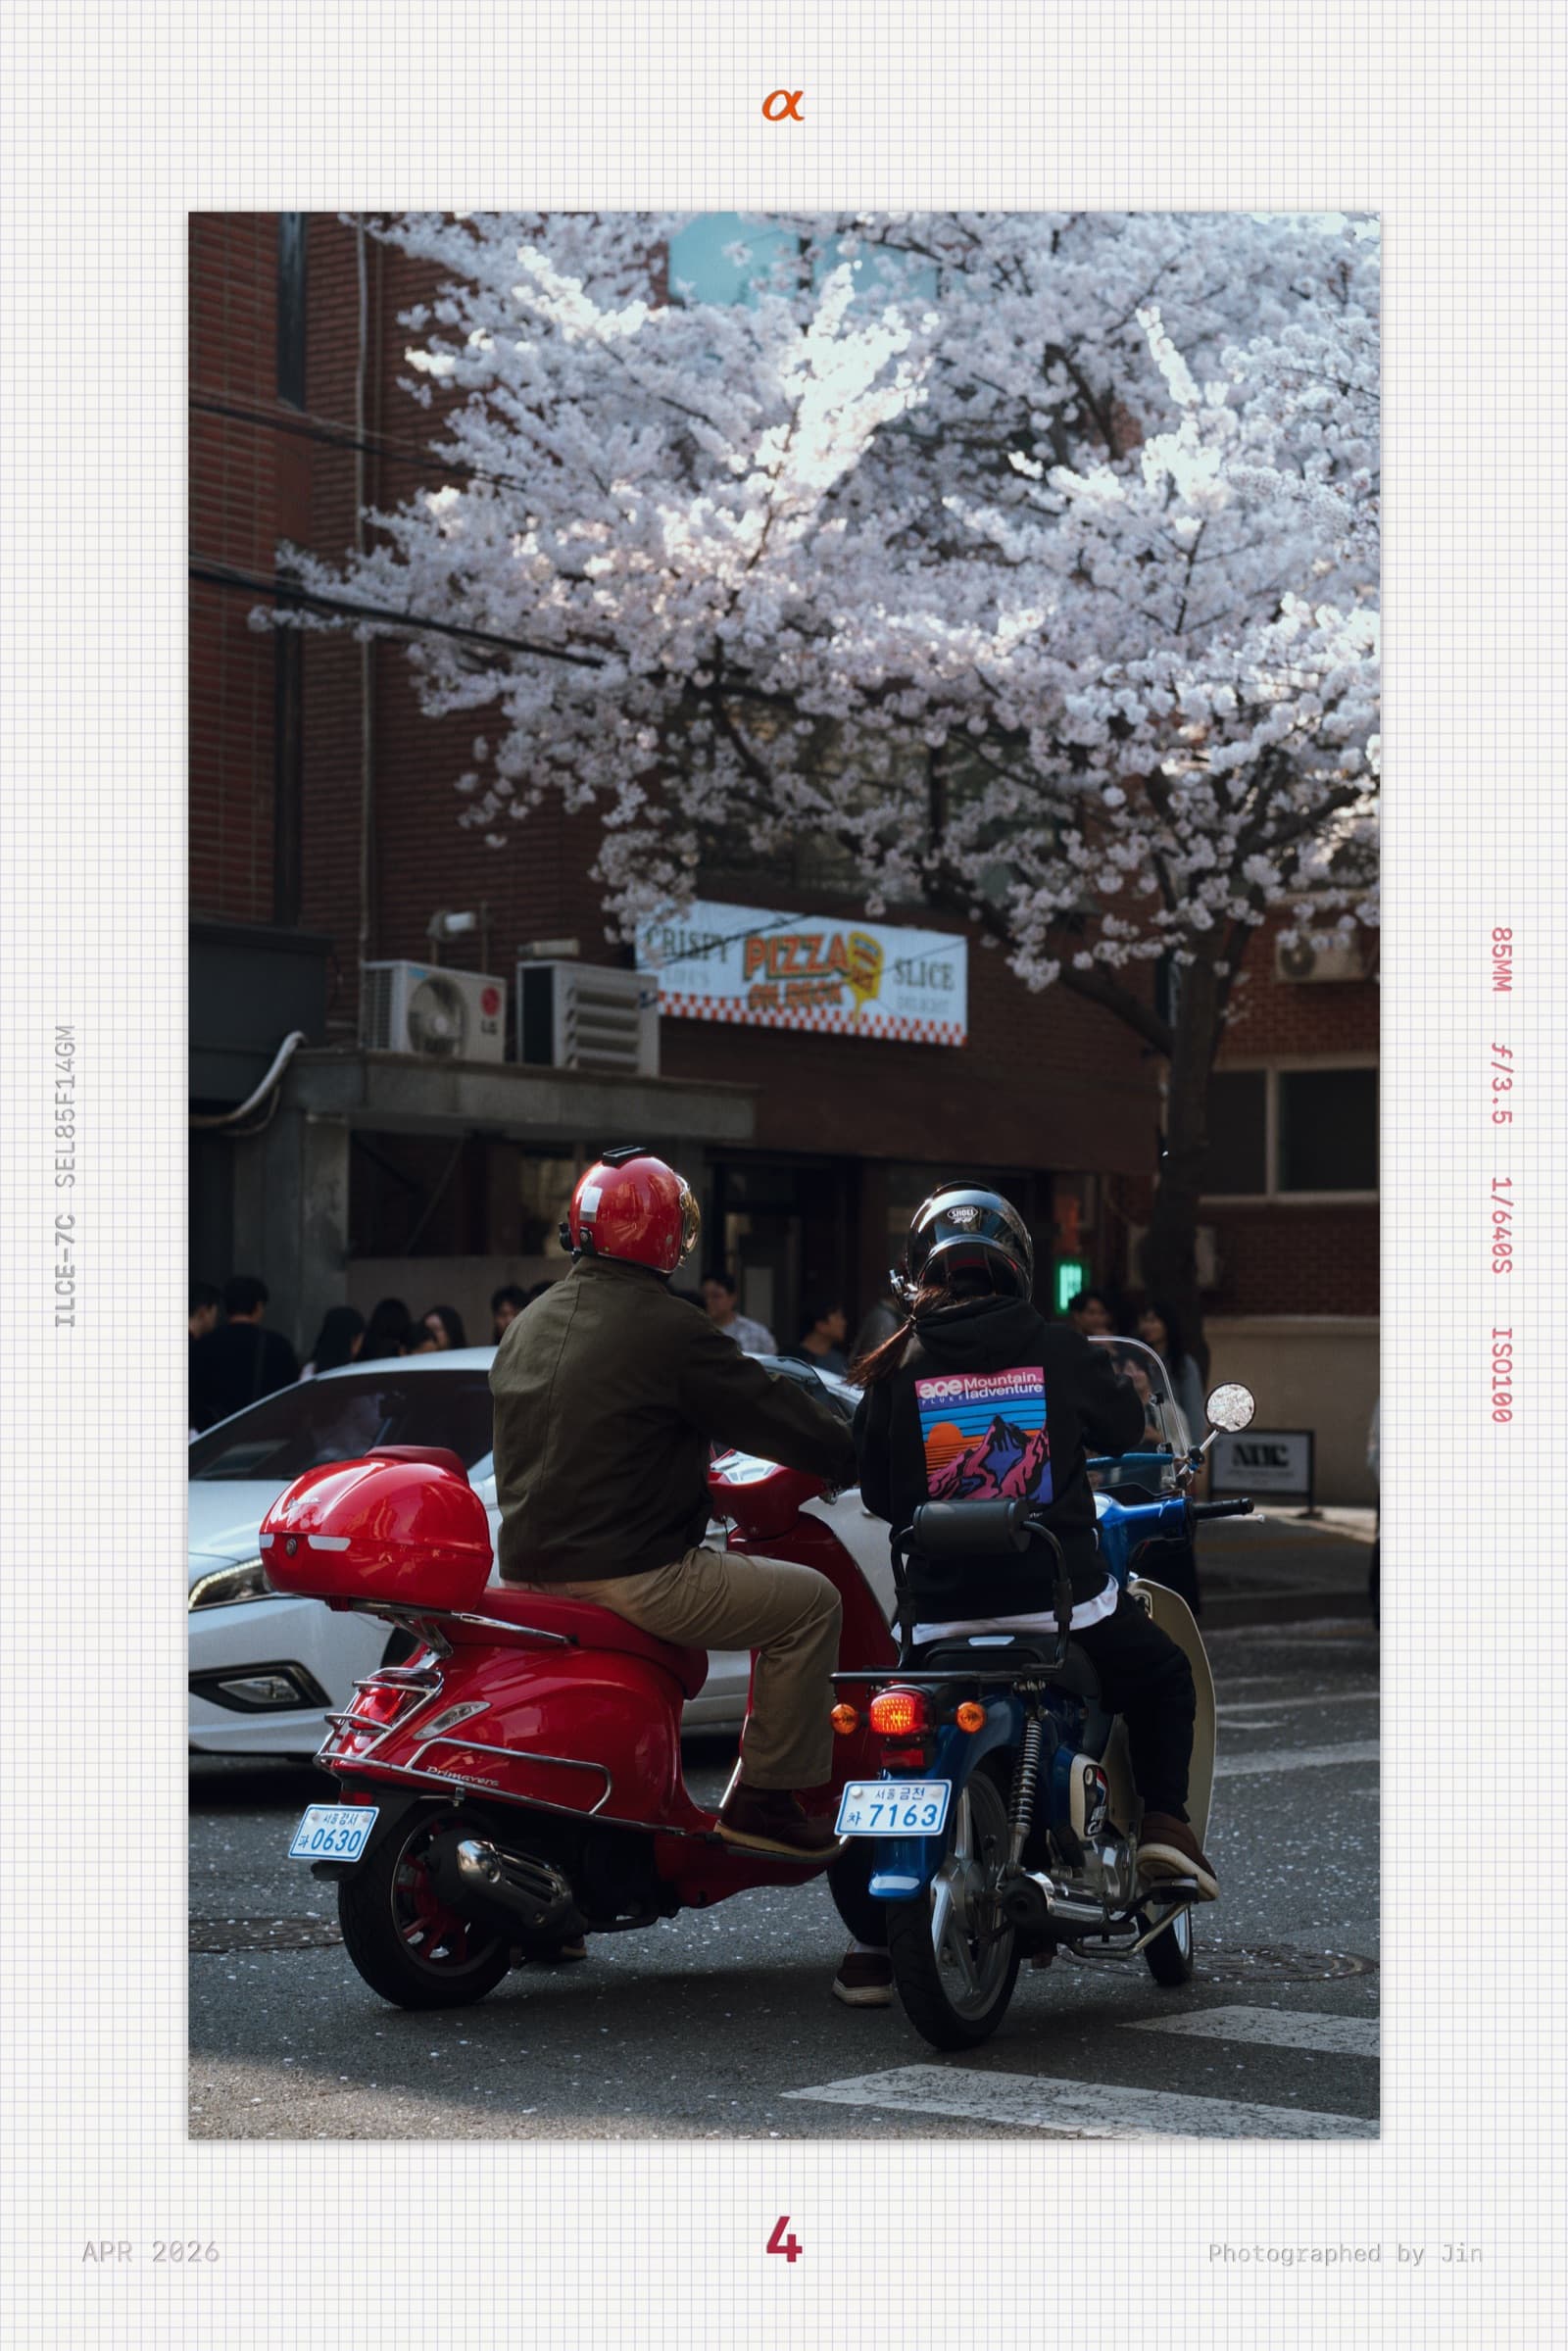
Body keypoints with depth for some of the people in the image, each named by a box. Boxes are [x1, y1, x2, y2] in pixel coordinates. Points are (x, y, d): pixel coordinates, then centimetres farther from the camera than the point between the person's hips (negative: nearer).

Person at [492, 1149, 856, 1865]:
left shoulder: (528, 1326, 13)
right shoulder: (669, 1329, -12)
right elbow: (768, 1411, -9)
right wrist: (853, 1456, 8)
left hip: (530, 1563, 9)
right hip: (629, 1576, -9)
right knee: (810, 1602, 2)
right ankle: (765, 1799, 2)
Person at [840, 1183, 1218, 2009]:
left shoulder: (897, 1367, 0)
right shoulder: (1057, 1348, -2)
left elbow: (877, 1492, 6)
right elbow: (1124, 1427, 13)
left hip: (942, 1603, 1)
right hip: (1061, 1594, -1)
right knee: (1163, 1678, 25)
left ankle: (876, 1940, 9)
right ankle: (1164, 1819, 6)